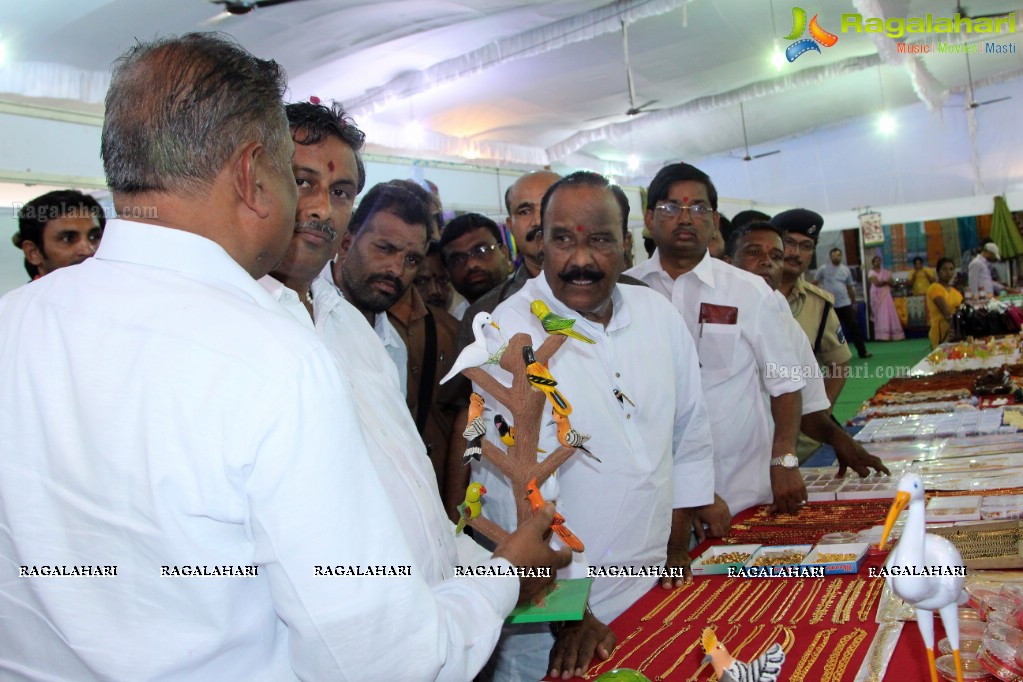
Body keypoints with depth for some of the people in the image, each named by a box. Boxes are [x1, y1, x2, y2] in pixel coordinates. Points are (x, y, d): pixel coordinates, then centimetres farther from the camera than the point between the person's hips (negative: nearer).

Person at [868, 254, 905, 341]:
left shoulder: (885, 272, 14)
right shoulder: (872, 272, 0)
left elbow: (890, 283, 6)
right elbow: (877, 283, -13)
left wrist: (882, 282, -12)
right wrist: (885, 282, 0)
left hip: (886, 294, 5)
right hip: (878, 295, -5)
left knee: (890, 313, -1)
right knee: (880, 315, -9)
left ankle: (892, 334, 0)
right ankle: (883, 335, -10)